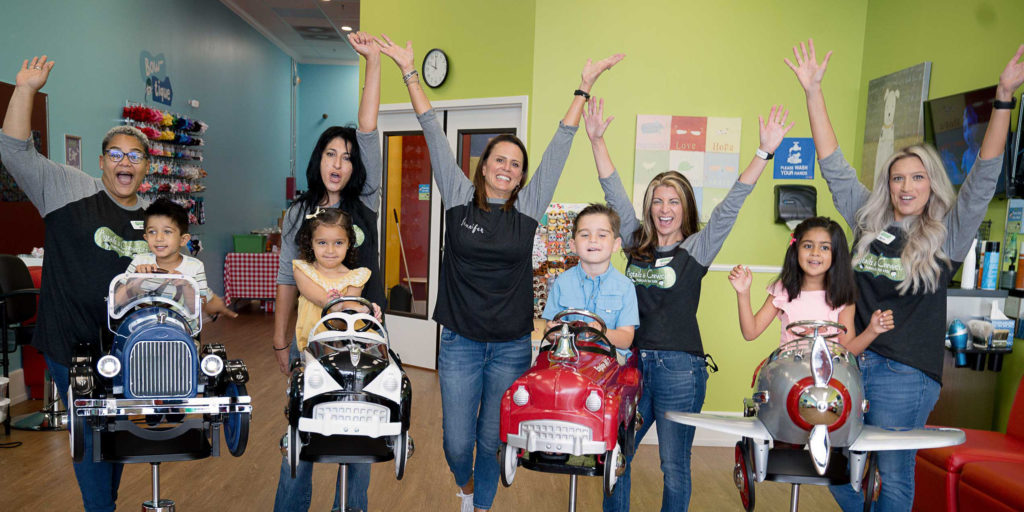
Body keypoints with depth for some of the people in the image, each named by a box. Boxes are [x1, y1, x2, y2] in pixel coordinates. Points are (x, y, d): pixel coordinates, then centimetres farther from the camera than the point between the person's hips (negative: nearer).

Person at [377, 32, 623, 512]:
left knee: (492, 441, 11)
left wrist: (585, 85, 3)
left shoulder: (528, 206, 1)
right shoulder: (459, 198, -1)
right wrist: (410, 72, 3)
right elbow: (434, 135, 0)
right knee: (457, 442, 6)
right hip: (460, 343, 0)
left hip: (511, 347, 1)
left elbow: (559, 145, 2)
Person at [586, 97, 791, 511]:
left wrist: (765, 151, -18)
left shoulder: (697, 249, 0)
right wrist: (596, 139, 3)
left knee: (674, 466, 8)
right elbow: (614, 191, 7)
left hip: (679, 368, -3)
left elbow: (730, 206, -10)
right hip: (634, 361, 3)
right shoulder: (636, 243, 8)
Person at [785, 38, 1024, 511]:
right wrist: (813, 92, 0)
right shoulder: (867, 220, 5)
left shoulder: (947, 234, -2)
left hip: (907, 373, -3)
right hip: (852, 360, 3)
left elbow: (985, 176, -13)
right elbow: (833, 166, 4)